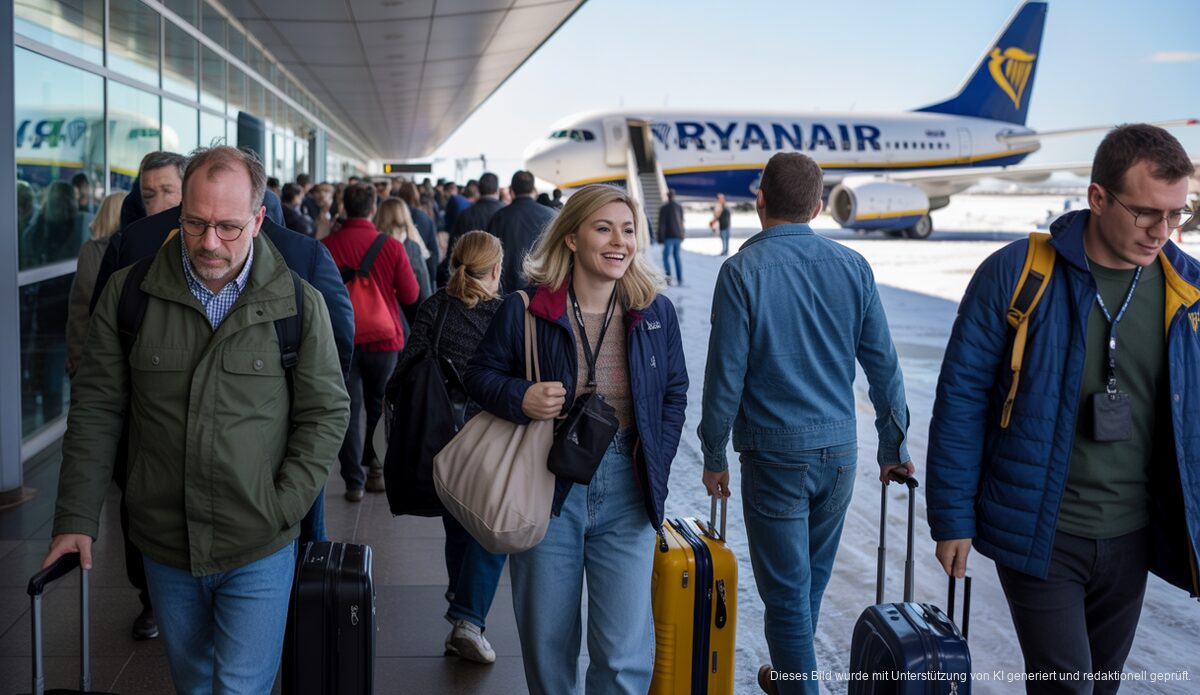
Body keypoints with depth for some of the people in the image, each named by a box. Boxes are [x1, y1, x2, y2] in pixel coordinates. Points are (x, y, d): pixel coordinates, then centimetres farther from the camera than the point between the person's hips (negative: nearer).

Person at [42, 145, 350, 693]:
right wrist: (76, 519, -2)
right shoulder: (129, 294, -3)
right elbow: (96, 410, 2)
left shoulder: (299, 304, -7)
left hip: (258, 551, -2)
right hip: (164, 545, 3)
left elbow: (325, 413, -2)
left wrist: (281, 510, -9)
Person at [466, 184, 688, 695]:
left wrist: (653, 464, -2)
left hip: (625, 491, 1)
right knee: (546, 642, 13)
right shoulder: (523, 311, -7)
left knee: (626, 650, -1)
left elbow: (674, 394, 9)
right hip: (545, 487, -1)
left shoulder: (655, 313, 0)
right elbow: (480, 374, 3)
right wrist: (519, 397, -17)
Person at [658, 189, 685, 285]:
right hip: (678, 236, 5)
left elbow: (661, 223, -6)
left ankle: (668, 277, -18)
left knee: (666, 257, -4)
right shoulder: (680, 207, 7)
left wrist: (661, 236, -2)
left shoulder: (664, 208, -5)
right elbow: (682, 221, 13)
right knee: (677, 256, 12)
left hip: (669, 236, -5)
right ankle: (680, 279, 7)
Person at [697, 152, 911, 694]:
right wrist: (894, 448, 14)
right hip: (839, 449, 5)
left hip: (775, 456, -5)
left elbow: (725, 375, -11)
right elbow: (883, 365, 3)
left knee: (786, 592, 5)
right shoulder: (852, 267, 0)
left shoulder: (743, 270, -11)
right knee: (812, 581, 21)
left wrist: (713, 456, 1)